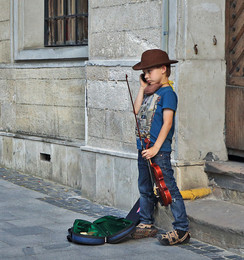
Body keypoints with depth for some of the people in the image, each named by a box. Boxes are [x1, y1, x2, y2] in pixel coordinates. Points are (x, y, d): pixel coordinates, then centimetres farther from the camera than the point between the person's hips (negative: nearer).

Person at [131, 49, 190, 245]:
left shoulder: (167, 92, -10)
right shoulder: (151, 92, 15)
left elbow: (167, 123, -16)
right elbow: (137, 111, 7)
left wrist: (156, 148, -20)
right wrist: (142, 89, 6)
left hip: (160, 150, -9)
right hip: (144, 148, 9)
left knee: (168, 188, -8)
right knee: (145, 188, 16)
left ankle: (182, 230, -4)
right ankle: (147, 224, 28)